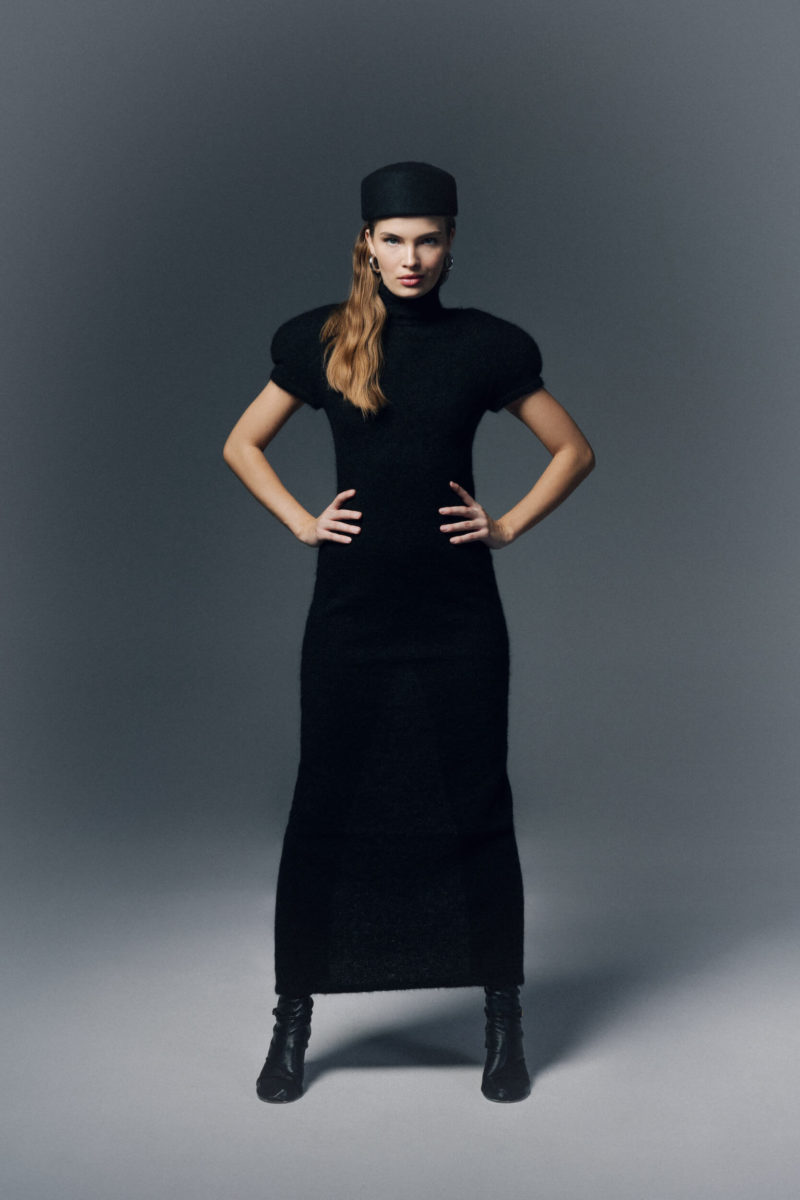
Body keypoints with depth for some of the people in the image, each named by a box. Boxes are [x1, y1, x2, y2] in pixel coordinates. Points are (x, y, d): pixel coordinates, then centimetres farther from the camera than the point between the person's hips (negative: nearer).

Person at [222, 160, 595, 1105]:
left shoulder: (486, 346, 2)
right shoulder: (320, 342, 4)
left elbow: (573, 450, 11)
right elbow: (241, 445, 14)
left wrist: (510, 526, 1)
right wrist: (301, 521, 2)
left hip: (456, 612, 0)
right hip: (350, 610, 1)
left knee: (474, 811, 5)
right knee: (324, 811, 5)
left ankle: (503, 1025, 19)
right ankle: (293, 1021, 19)